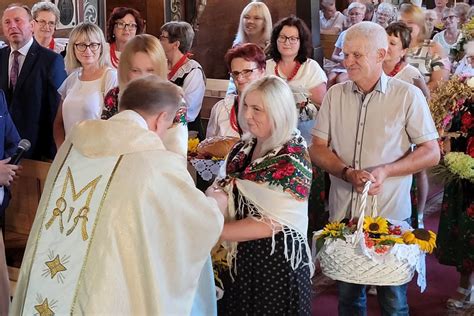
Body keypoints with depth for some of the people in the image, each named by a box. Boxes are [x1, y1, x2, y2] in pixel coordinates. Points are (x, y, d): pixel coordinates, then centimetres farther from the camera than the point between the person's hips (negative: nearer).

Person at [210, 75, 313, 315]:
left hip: (277, 262, -6)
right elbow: (224, 190, 12)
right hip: (239, 257, 7)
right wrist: (214, 194, -12)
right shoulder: (244, 146, 3)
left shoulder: (292, 159, -17)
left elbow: (269, 225, -20)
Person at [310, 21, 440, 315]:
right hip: (342, 213, 3)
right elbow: (317, 148, 5)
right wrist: (348, 173, -14)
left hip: (390, 214, -3)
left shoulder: (408, 96, -6)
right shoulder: (335, 95, 4)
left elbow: (432, 153, -5)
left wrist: (385, 171, -19)